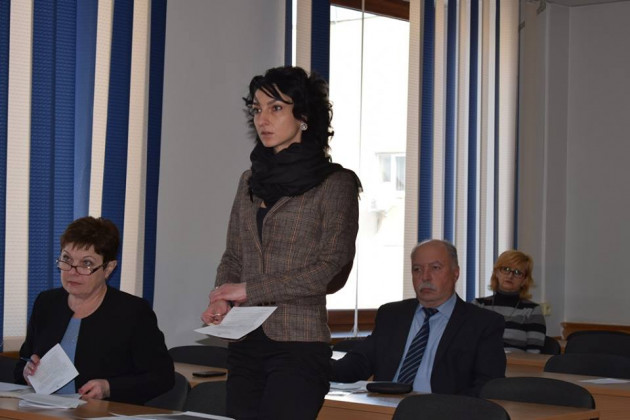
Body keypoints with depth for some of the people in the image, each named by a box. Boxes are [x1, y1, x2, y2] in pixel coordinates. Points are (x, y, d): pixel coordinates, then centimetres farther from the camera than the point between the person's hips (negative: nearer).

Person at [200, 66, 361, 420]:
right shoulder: (251, 181, 14)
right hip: (246, 342, 6)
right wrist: (221, 302, -3)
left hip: (299, 344, -5)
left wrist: (250, 289, -11)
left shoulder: (335, 183, -4)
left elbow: (332, 270, -11)